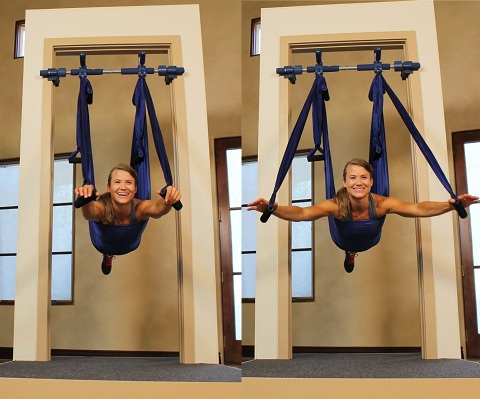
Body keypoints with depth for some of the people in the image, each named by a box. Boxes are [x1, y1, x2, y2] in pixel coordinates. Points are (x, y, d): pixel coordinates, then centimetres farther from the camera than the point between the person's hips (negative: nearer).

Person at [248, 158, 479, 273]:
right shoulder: (336, 206, -33)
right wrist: (272, 210, -67)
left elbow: (419, 209, -42)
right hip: (347, 256, 0)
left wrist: (451, 205, -60)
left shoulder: (382, 204, -31)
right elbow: (301, 214, -47)